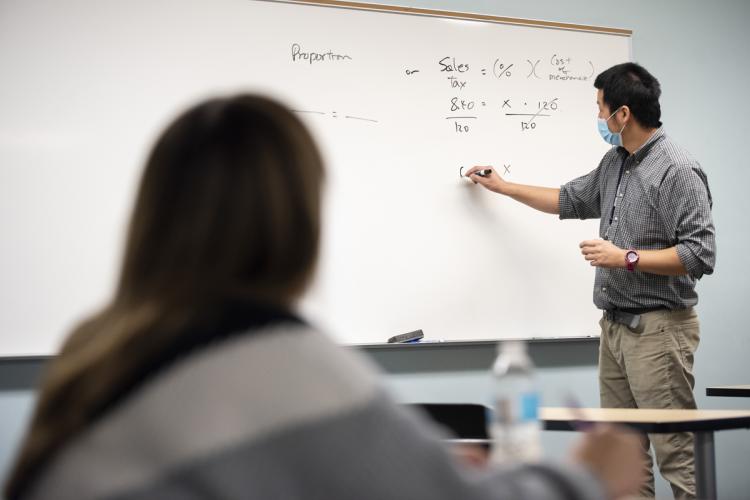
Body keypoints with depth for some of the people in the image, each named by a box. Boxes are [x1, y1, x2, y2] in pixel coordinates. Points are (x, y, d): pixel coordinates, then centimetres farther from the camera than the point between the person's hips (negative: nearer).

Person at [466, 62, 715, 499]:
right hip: (615, 325, 9)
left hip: (658, 328, -9)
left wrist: (626, 258, -18)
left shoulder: (678, 170, -14)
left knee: (676, 453, -8)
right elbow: (571, 201, 29)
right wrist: (503, 187, 33)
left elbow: (700, 253, -19)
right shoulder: (614, 163, 13)